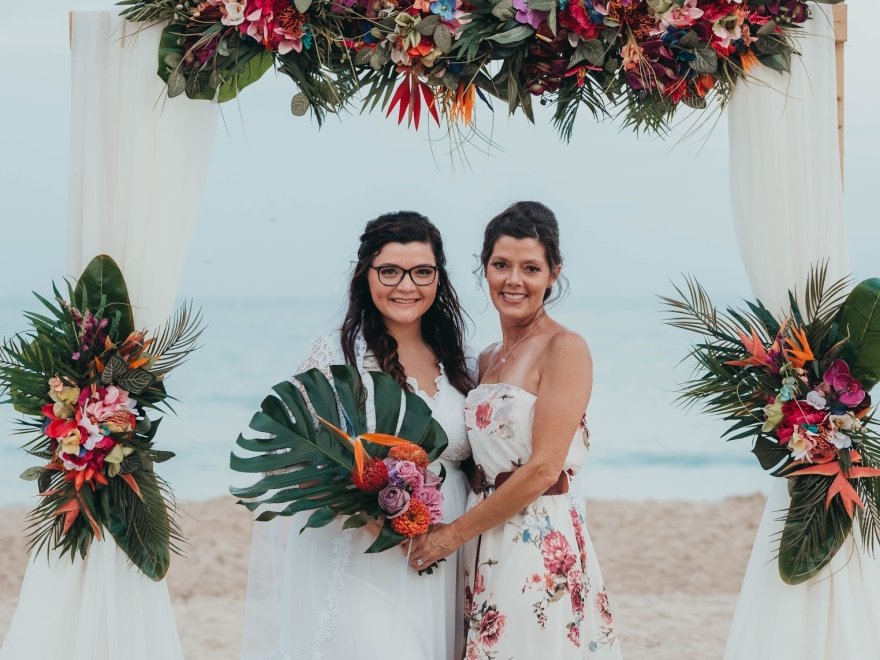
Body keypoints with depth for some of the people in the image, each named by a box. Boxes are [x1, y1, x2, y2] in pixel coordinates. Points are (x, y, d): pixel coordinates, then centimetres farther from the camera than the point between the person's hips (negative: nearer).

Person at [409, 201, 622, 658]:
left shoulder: (564, 349, -10)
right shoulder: (487, 359, 13)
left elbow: (543, 469, -16)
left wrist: (453, 534, -11)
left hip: (542, 547, -7)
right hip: (482, 548, 7)